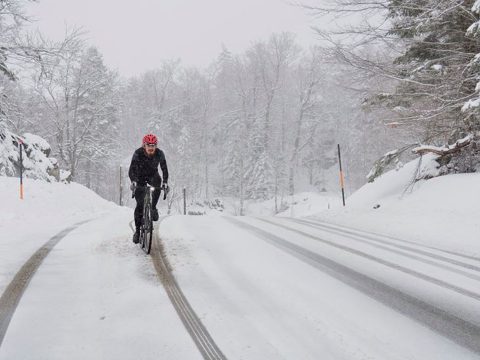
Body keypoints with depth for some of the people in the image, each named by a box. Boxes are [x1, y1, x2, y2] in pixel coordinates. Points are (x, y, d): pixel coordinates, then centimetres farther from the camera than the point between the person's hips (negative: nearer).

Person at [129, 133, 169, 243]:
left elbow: (164, 169, -19)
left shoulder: (160, 153, -20)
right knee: (140, 204, -11)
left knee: (158, 180, -34)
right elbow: (131, 170, -30)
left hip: (153, 175, 2)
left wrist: (165, 182, -35)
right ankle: (137, 230, 1)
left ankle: (153, 208, -13)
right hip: (140, 177, -2)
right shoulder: (138, 153, -25)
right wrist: (133, 182, -48)